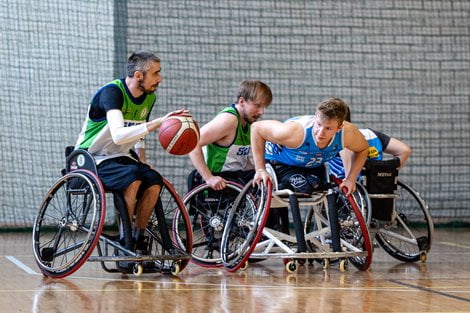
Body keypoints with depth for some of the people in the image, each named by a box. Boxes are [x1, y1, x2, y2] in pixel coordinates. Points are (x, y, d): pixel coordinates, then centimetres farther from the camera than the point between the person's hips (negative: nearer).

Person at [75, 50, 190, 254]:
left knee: (154, 181, -21)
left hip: (120, 157, 7)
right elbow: (118, 135, -38)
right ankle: (125, 245, -23)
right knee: (132, 177, -33)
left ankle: (138, 242, -9)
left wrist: (142, 161, 7)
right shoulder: (112, 92, -22)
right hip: (92, 159, -7)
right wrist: (157, 123, -45)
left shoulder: (149, 97, 3)